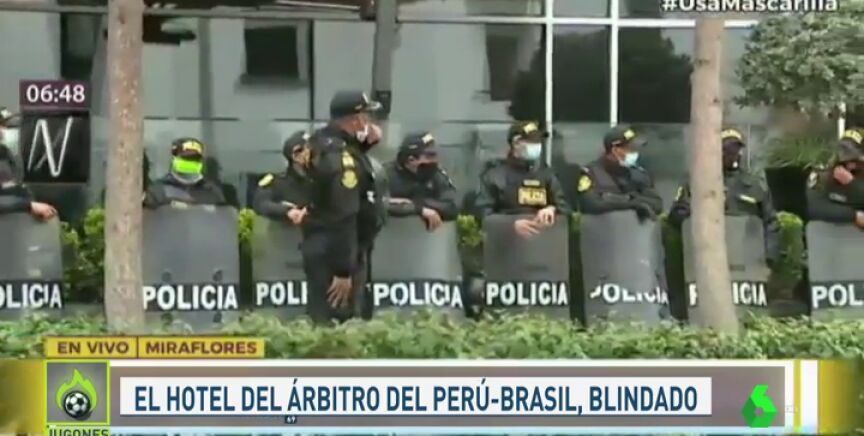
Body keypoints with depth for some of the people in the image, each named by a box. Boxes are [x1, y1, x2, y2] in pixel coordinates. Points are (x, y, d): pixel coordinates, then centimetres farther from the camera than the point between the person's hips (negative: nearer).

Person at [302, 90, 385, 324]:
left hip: (326, 248, 10)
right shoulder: (341, 156, -23)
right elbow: (343, 219, -27)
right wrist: (343, 271, -27)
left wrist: (367, 143, 5)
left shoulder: (325, 141, 6)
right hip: (335, 255, -10)